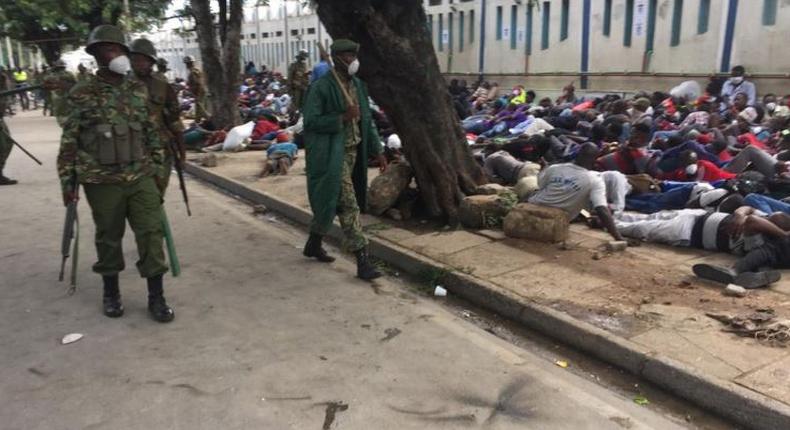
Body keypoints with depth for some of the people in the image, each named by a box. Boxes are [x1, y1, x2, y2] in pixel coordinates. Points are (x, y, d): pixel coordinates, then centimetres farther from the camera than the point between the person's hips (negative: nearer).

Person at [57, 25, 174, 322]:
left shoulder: (139, 90, 7)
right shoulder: (82, 94, -4)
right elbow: (69, 141, -2)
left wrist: (158, 167, 11)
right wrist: (67, 181, -3)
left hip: (141, 177, 3)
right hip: (102, 181, -2)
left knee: (151, 233, -1)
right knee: (109, 238, 10)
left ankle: (156, 297, 8)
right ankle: (111, 292, 29)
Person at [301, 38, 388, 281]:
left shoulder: (357, 85, 9)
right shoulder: (322, 87, -12)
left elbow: (366, 120, 13)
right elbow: (310, 121, -15)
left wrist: (377, 151, 8)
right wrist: (342, 117, -23)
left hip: (353, 151, 7)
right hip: (332, 154, -7)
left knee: (330, 201, 19)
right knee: (348, 205, -8)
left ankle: (314, 244, 38)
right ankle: (362, 261, -3)